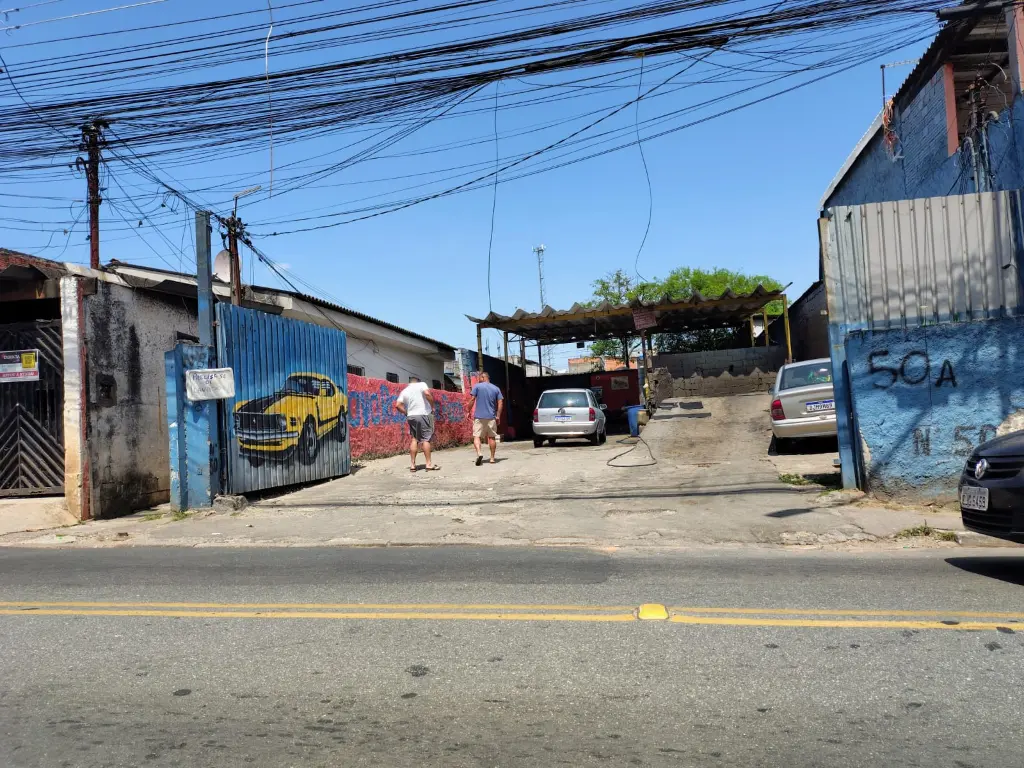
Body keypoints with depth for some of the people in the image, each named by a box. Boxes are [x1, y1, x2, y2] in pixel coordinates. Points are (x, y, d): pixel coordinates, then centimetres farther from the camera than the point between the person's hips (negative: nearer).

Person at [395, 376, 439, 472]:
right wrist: (432, 407, -7)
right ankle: (429, 464, -2)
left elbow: (398, 405, 5)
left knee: (415, 439, 11)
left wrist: (406, 413, 13)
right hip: (424, 414, -5)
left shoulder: (404, 391, 15)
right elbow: (427, 394, -16)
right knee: (426, 439, -2)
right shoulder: (421, 384, 3)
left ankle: (413, 465, 10)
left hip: (411, 416, 5)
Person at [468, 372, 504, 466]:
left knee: (476, 436, -2)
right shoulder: (496, 389, 10)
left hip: (479, 416, -3)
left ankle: (479, 453, -24)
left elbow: (472, 400, -5)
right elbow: (500, 403, 4)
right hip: (491, 417, 3)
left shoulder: (477, 386, 1)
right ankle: (492, 458, 14)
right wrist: (498, 416, 8)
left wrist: (469, 411, 4)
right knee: (492, 437, 10)